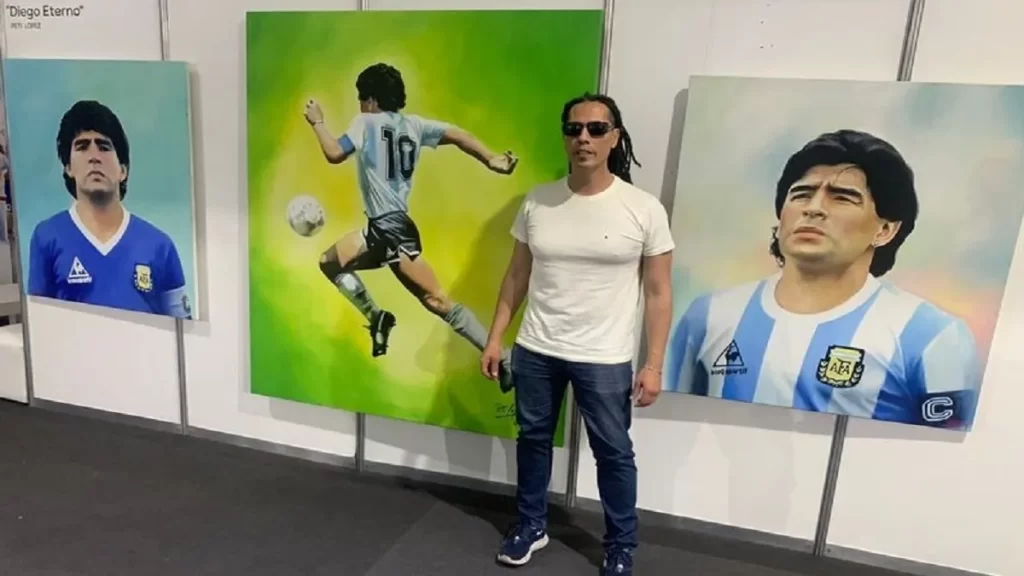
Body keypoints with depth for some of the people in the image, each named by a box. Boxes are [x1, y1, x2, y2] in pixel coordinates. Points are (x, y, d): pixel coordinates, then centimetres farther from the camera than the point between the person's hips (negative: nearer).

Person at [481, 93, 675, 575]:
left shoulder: (644, 209, -9)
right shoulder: (537, 202, -1)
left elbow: (659, 292, -5)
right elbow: (517, 275, 6)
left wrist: (654, 364, -9)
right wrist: (495, 337, 5)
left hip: (604, 359, -3)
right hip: (534, 350, 3)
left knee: (613, 453, 10)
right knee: (533, 437, 17)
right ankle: (531, 525, 40)